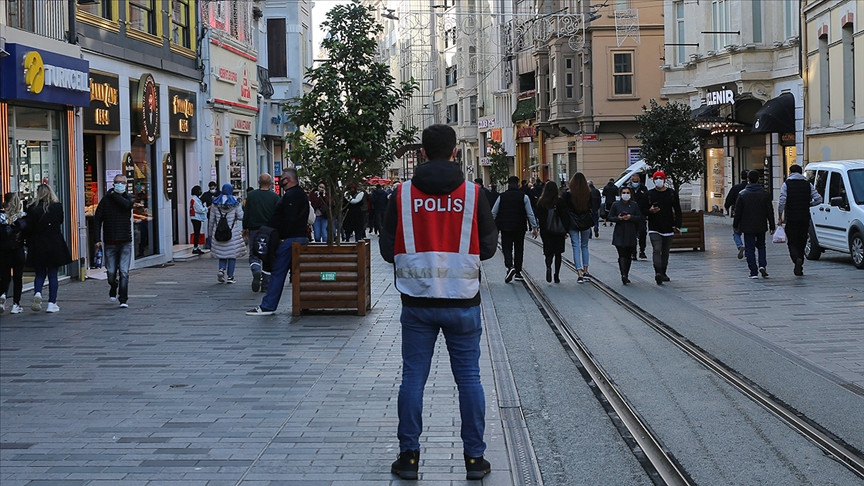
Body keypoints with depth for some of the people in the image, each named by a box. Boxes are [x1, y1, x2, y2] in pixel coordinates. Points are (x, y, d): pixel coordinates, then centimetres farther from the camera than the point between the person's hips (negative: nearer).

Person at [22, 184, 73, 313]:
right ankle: (52, 303, 5)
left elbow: (28, 228, -6)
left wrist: (29, 243, 8)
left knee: (40, 274, 14)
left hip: (38, 247, 0)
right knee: (53, 275, 7)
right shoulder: (58, 207, -6)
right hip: (55, 246, 0)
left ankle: (37, 293, -12)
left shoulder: (33, 208, -7)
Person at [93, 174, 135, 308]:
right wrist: (97, 239, -4)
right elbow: (97, 220, 3)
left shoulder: (128, 197, 6)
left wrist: (114, 195, -7)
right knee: (111, 272, 5)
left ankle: (123, 300, -6)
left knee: (124, 272, -8)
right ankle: (113, 291, 34)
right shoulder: (106, 200, 3)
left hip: (125, 242, 0)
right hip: (110, 242, 0)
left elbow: (127, 204, -20)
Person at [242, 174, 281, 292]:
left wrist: (245, 228, 14)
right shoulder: (275, 197, -4)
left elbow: (246, 213, 4)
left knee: (254, 255, 8)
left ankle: (256, 271, -23)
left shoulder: (251, 195, 0)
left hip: (254, 229, 1)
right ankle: (265, 285, 7)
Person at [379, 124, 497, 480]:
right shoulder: (473, 194, -5)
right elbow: (488, 247, 1)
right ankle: (474, 458, 11)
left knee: (413, 378, 8)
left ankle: (409, 457, 11)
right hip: (463, 302, 0)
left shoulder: (402, 195, -4)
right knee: (469, 378, 8)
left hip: (417, 302, 0)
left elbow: (387, 250, 0)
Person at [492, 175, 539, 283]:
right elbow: (530, 213, -2)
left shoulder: (502, 197, 1)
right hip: (520, 228, 0)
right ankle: (518, 273, 12)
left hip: (505, 227, 0)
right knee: (519, 249, 10)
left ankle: (510, 267, -22)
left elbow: (493, 213, 5)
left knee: (507, 248, 4)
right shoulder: (524, 196, -2)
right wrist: (534, 228, 5)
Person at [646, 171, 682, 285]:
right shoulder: (649, 194, 2)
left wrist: (677, 225, -3)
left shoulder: (671, 193, 5)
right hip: (654, 229, -2)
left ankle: (663, 273, 24)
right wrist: (650, 211, -16)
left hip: (668, 228, 2)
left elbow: (678, 210, 7)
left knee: (665, 252, 11)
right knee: (657, 250, -17)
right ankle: (658, 273, -29)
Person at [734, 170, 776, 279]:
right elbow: (770, 212, -1)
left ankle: (753, 272, 0)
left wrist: (735, 225, 7)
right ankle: (762, 265, -2)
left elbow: (738, 212, -4)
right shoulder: (765, 194, -3)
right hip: (761, 226, 2)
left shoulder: (742, 194, -8)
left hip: (748, 227, -2)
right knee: (761, 246, 19)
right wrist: (772, 226, 6)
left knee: (750, 248, 3)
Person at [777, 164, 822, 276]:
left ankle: (797, 259, -24)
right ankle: (799, 268, 10)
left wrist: (780, 217, -6)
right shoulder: (808, 185, 6)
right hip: (805, 219, 3)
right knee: (801, 243, 11)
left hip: (791, 219, -3)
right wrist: (808, 204, 15)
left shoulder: (786, 184, -2)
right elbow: (818, 199, -3)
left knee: (792, 242, 3)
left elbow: (782, 202, -12)